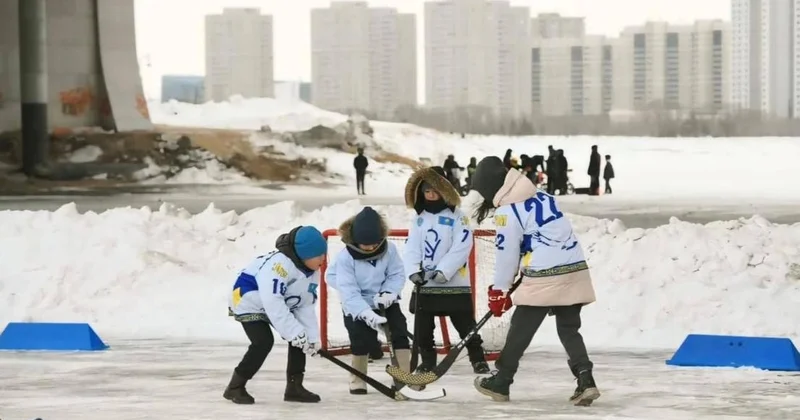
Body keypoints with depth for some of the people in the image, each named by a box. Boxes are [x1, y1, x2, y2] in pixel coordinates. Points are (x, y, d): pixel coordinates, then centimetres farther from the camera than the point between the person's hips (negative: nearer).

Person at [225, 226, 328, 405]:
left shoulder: (312, 272, -7)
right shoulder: (279, 263, -36)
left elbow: (306, 305, -3)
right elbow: (272, 303, -40)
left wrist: (311, 337, -13)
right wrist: (295, 332, -38)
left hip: (279, 306, 9)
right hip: (249, 301, -9)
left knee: (300, 337, -3)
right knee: (264, 342, -23)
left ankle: (294, 386, 6)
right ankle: (235, 387, -10)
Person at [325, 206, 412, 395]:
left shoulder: (389, 250, -13)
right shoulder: (345, 257, -23)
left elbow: (397, 275, -4)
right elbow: (349, 292, -27)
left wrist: (388, 293, -25)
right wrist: (367, 314, -37)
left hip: (385, 303, 4)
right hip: (356, 307, -3)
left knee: (400, 333, -6)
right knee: (362, 340, -16)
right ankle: (358, 380, 5)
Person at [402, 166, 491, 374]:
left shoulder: (457, 216, -5)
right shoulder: (419, 218, 10)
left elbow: (462, 247, -14)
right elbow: (411, 247, 4)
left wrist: (443, 271, -20)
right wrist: (413, 270, -13)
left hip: (454, 283, -4)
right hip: (424, 284, 4)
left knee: (465, 324, 1)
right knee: (422, 327, 7)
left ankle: (478, 359, 13)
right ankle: (427, 360, 20)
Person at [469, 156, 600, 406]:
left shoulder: (507, 212, -7)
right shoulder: (543, 197, 16)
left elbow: (506, 254, -5)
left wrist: (499, 291, 7)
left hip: (544, 277, -7)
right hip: (574, 271, 7)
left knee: (521, 328, 6)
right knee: (569, 329, 10)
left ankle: (500, 383, 17)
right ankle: (585, 382, -5)